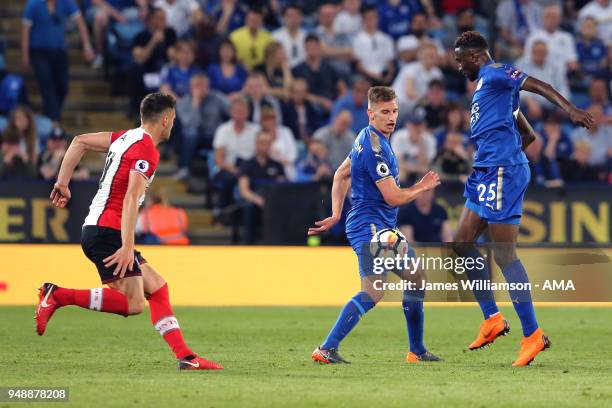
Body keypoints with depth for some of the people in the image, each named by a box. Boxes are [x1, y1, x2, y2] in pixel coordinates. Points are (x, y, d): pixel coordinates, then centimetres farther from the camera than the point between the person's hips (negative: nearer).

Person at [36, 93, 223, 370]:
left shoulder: (126, 138, 16)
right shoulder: (147, 149, -12)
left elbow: (79, 142, 22)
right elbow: (131, 198, -22)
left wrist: (62, 183, 23)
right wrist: (128, 247, -26)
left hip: (95, 230, 10)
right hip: (107, 231, -10)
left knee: (157, 288, 10)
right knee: (133, 304, -17)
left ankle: (185, 356, 6)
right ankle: (57, 295, -17)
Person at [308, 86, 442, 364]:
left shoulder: (368, 139, 13)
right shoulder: (374, 147, -19)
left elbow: (341, 174, 22)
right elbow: (394, 197, -17)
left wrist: (336, 214, 17)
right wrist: (423, 187, 1)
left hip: (384, 227, 11)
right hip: (369, 227, -11)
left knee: (415, 278, 18)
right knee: (375, 290, -24)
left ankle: (417, 351, 26)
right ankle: (327, 349, -29)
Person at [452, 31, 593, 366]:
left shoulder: (493, 74, -4)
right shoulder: (486, 83, 25)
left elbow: (537, 85, -19)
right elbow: (527, 134, 29)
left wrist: (569, 109, -34)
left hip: (501, 174, -11)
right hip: (486, 174, 11)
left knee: (504, 256, -11)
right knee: (462, 244, 11)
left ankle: (532, 334, -9)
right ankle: (492, 318, 14)